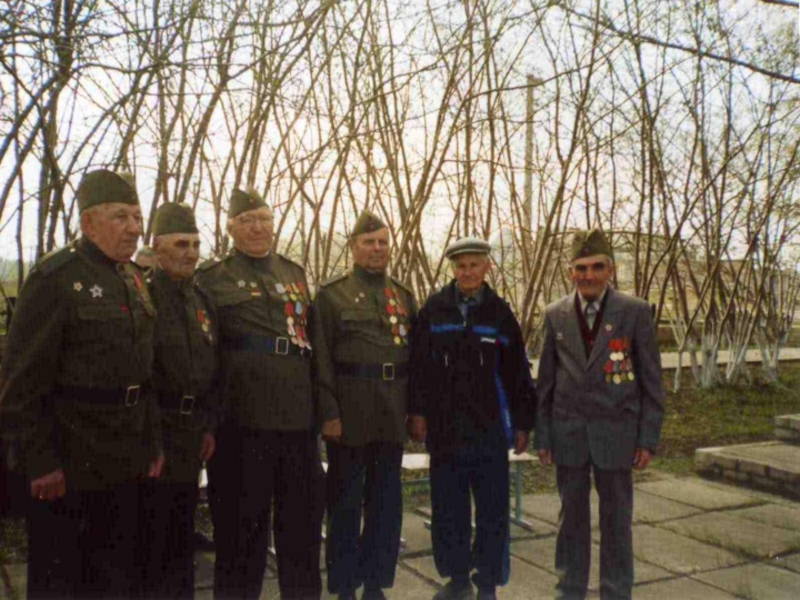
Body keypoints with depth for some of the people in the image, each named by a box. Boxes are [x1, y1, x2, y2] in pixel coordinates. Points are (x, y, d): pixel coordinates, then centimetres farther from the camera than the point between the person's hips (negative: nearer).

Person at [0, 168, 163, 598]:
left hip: (125, 463, 7)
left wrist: (153, 442, 12)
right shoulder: (55, 278, -14)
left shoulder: (134, 278, 10)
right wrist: (39, 461, -17)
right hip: (69, 465, -7)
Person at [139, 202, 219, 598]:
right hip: (152, 432, -7)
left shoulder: (202, 300, 11)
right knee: (151, 534, 2)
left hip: (191, 434, 7)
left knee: (182, 532, 17)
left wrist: (208, 427, 10)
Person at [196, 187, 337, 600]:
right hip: (241, 419, -4)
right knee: (242, 522, 8)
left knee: (304, 517, 14)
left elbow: (314, 343, 15)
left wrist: (326, 407, 11)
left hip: (298, 417, 5)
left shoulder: (294, 273, 15)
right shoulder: (212, 277, 2)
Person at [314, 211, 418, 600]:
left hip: (392, 414, 4)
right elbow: (319, 358, -5)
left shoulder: (404, 296, 13)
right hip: (350, 412, -4)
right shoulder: (331, 294, 0)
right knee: (345, 501, 6)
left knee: (387, 501, 12)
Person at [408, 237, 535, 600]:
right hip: (444, 427, 1)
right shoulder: (433, 310, 1)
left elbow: (517, 373, 4)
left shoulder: (500, 313, 2)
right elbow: (418, 365, 1)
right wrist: (418, 411, -4)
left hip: (489, 429, 0)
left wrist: (522, 423, 3)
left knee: (492, 512, 6)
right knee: (448, 510, 10)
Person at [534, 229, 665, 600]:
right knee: (572, 516, 13)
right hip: (568, 431, 2)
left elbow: (651, 379, -2)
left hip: (615, 431, -2)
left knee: (616, 521, 10)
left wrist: (648, 439, -5)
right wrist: (542, 436, 4)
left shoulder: (635, 312, -4)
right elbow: (545, 381, 6)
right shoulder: (556, 315, 2)